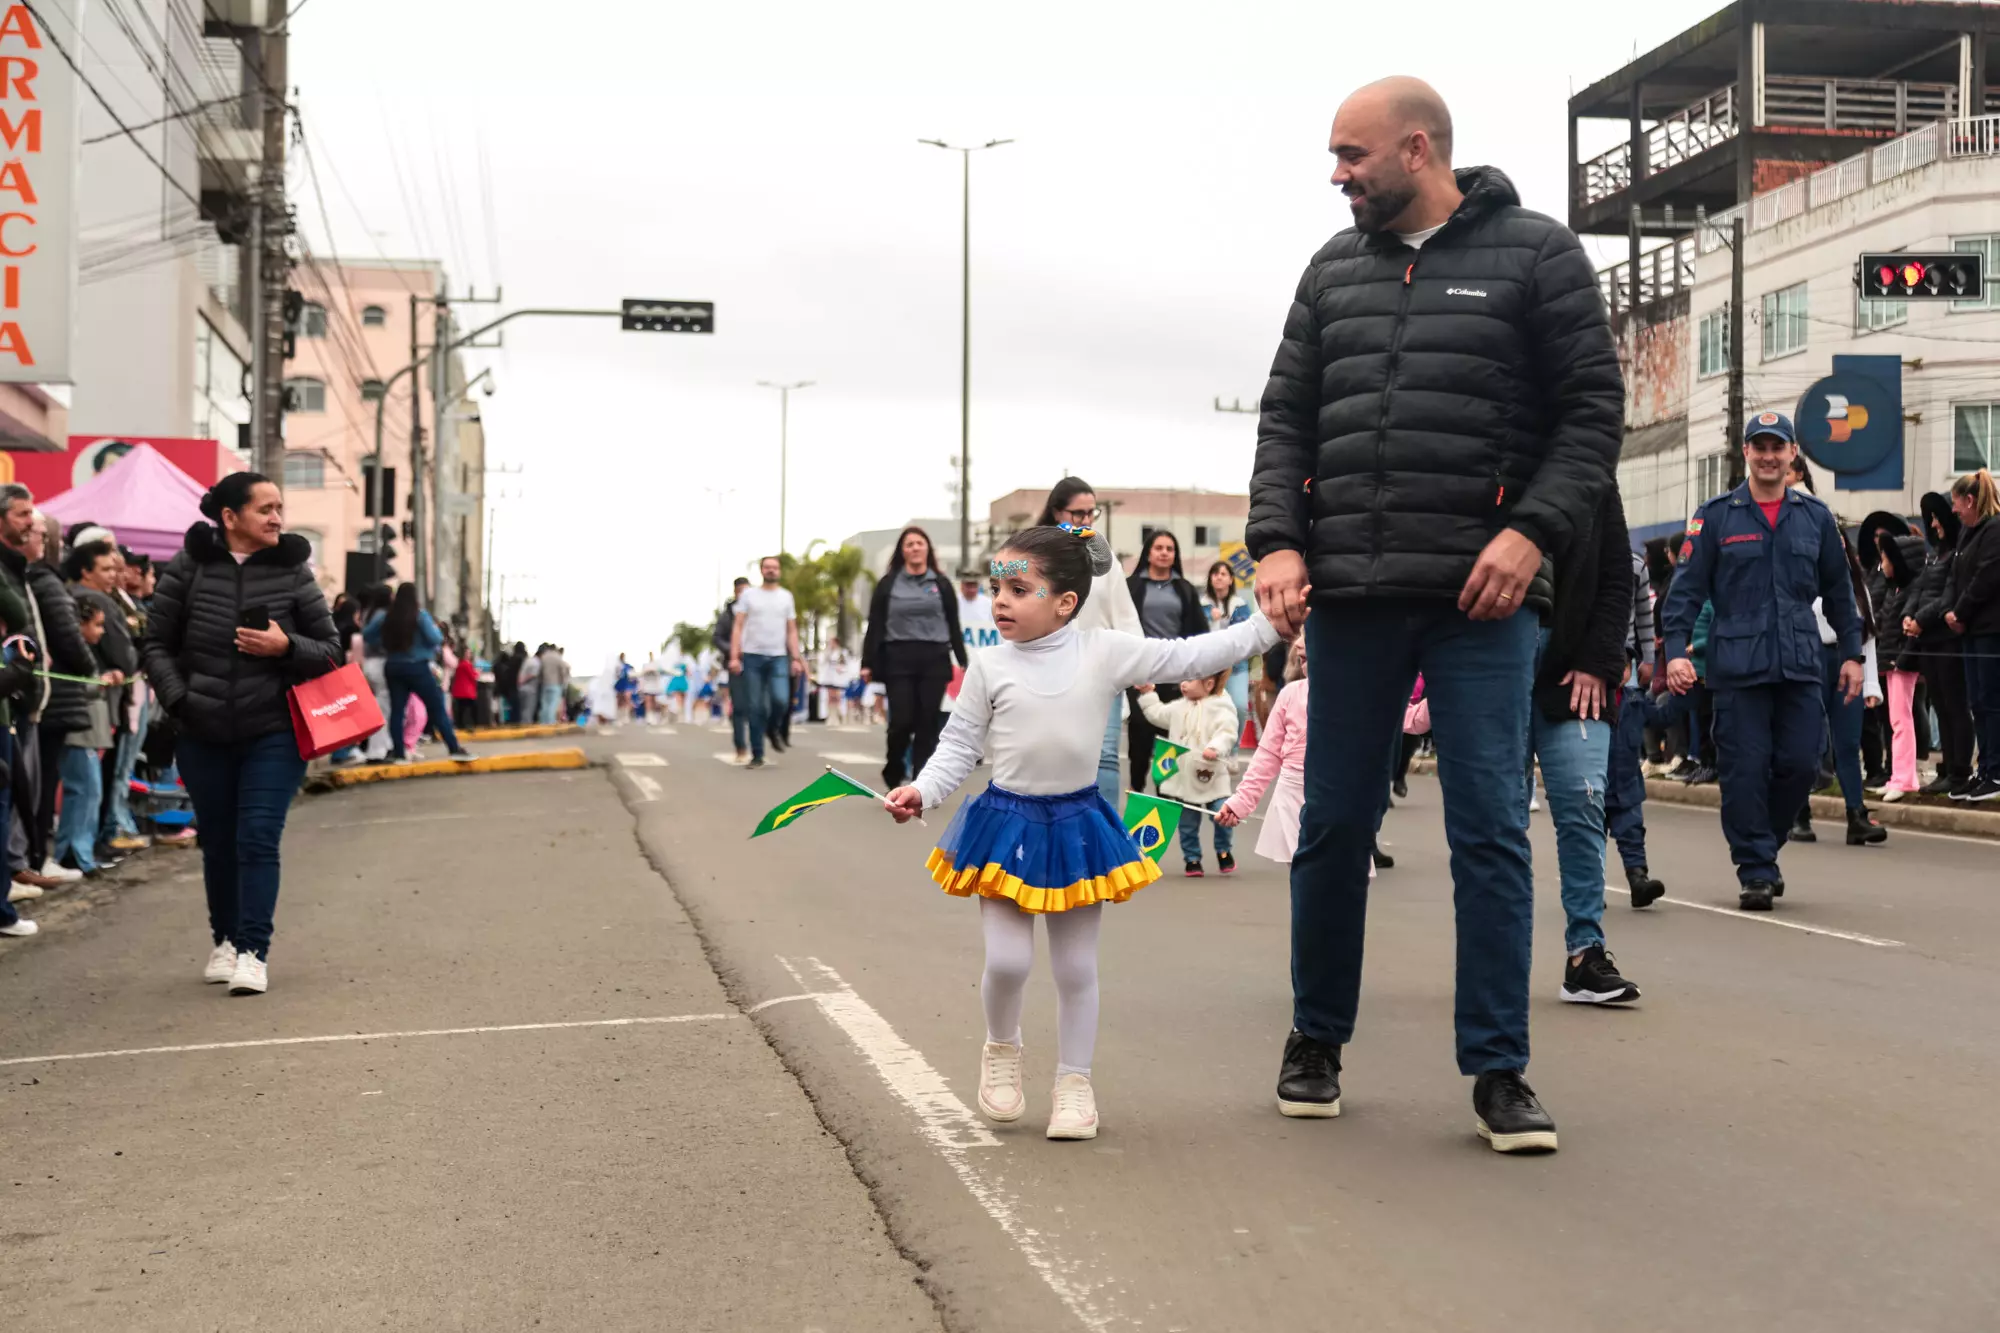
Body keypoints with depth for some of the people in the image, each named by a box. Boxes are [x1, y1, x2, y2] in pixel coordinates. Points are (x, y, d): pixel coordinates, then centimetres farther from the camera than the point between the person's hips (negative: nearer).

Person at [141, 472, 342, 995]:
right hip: (203, 735, 2)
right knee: (218, 841, 12)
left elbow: (331, 649, 4)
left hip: (273, 734, -1)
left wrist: (287, 647, -15)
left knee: (258, 839, -9)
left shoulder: (294, 573, -1)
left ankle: (254, 952, -7)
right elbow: (157, 645, 5)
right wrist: (179, 701, -8)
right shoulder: (188, 569, -2)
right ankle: (226, 940, 29)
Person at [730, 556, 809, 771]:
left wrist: (795, 658, 1)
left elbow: (792, 631, 12)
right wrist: (734, 656, -9)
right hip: (752, 657, -1)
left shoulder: (786, 597, 12)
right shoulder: (748, 595, 6)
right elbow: (737, 627, 1)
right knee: (755, 707, -1)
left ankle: (772, 730, 15)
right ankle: (757, 755, 6)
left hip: (778, 657, 1)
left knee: (780, 700, -17)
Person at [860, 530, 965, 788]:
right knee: (902, 722, -8)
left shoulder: (941, 585, 10)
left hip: (934, 661, 1)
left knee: (928, 724, -1)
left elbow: (954, 626, 10)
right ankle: (893, 774, 16)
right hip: (898, 661, -1)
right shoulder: (888, 584, 6)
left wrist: (964, 662, 4)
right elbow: (875, 626, 4)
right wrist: (867, 663, -3)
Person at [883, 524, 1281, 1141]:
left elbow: (1190, 656, -1)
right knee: (1007, 960, -6)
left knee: (1076, 967, 8)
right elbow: (960, 744, 1)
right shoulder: (990, 666, -6)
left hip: (1078, 823, 1)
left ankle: (1074, 1082, 23)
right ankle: (1002, 1048, 24)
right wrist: (922, 790, -14)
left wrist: (1268, 623, -6)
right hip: (1006, 824, -1)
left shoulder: (1107, 652, -6)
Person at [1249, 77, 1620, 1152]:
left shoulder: (1533, 253, 2)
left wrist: (1533, 531, -13)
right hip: (1349, 594, 4)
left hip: (1479, 596, -3)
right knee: (1333, 825, 9)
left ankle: (1499, 1071, 7)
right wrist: (1278, 541, -2)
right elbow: (1285, 418, 13)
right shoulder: (1336, 268, 14)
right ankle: (1315, 1041, 25)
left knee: (1490, 830, -2)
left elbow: (1594, 408, -1)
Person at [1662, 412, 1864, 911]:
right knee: (1745, 771, -4)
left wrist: (1851, 652, 15)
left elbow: (1838, 591, 18)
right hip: (1738, 666, -3)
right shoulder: (1715, 516, 2)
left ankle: (1762, 847, 23)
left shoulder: (1816, 517, 12)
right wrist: (1675, 650, -10)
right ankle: (1756, 871, 5)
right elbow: (1687, 589, 0)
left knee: (1799, 765, 0)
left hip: (1802, 666, 3)